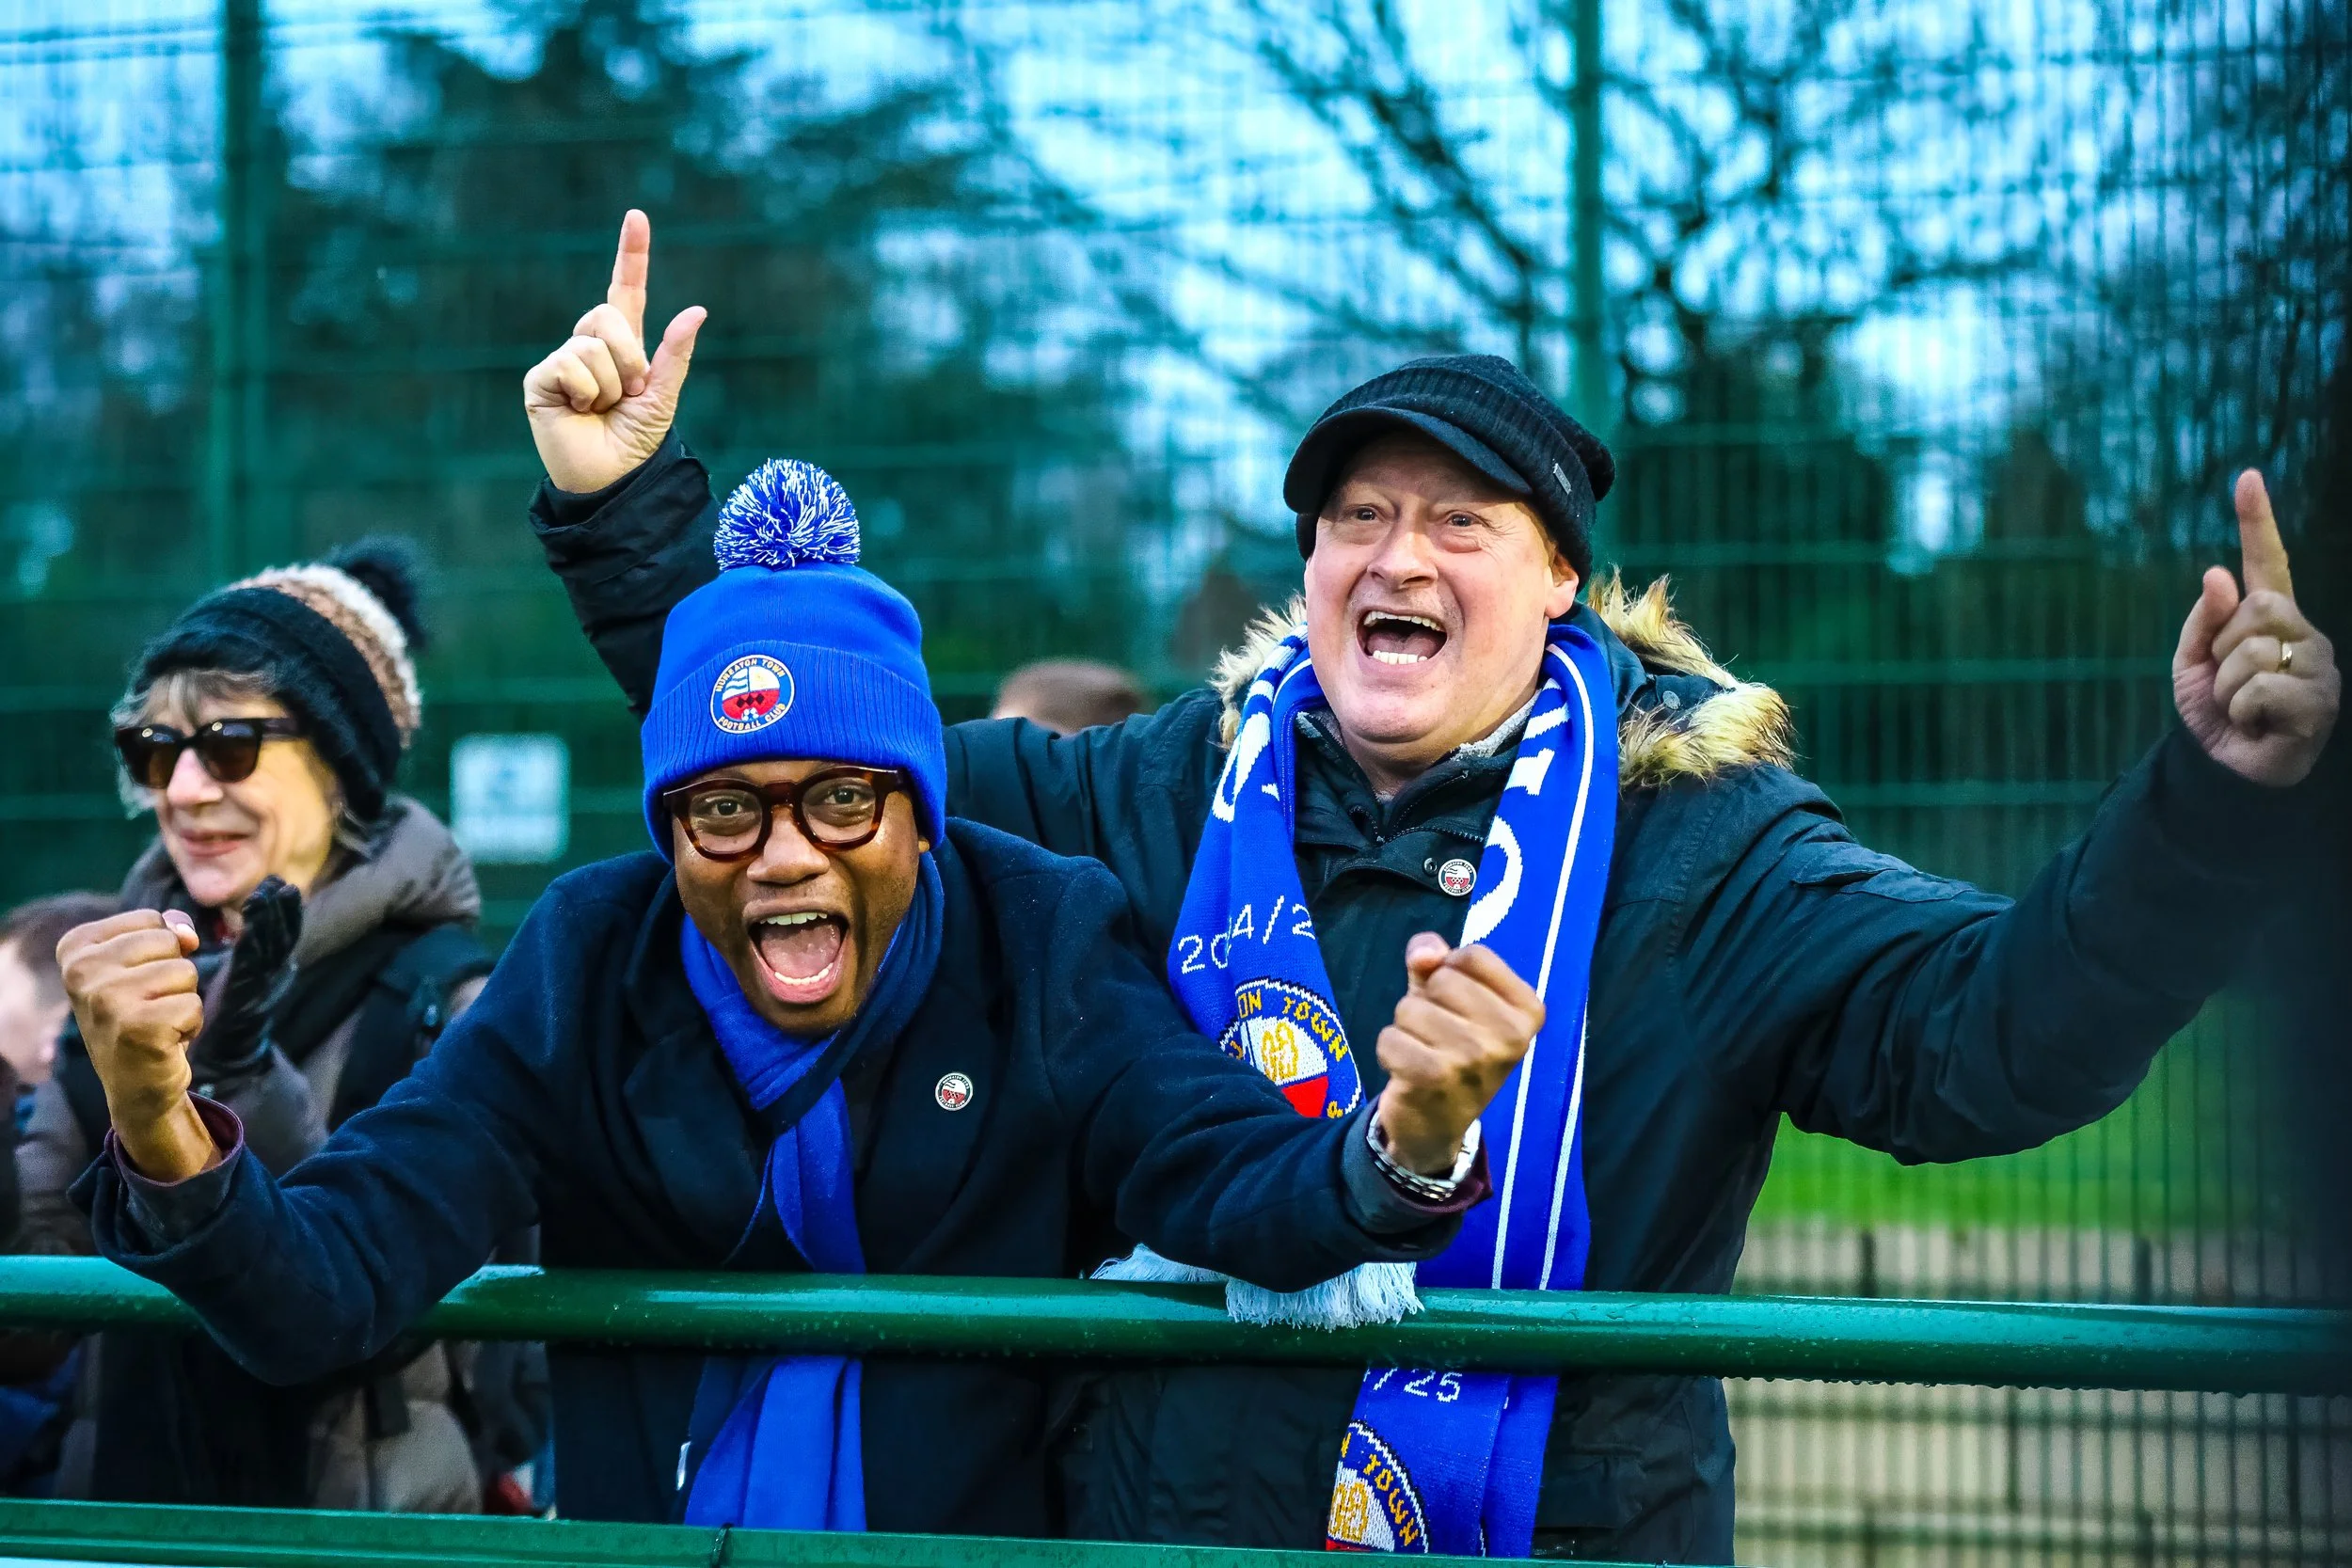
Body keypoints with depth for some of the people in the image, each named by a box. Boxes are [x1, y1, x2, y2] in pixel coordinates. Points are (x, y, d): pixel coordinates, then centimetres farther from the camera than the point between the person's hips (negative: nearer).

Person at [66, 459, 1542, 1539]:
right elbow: (328, 1287, -9)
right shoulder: (585, 978, -2)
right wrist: (166, 1138, -29)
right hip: (642, 1520, 1)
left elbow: (1235, 1179, -16)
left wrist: (1403, 1154, -38)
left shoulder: (1043, 951, -3)